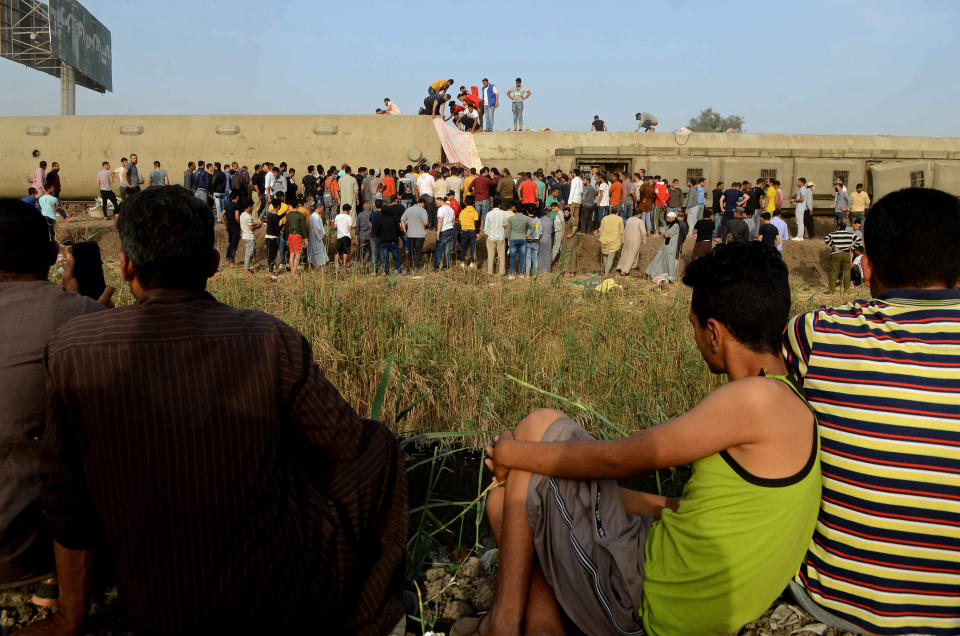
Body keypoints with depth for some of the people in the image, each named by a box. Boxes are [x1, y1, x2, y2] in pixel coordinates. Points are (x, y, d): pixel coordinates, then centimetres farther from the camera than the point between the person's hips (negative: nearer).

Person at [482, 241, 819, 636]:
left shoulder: (759, 397, -20)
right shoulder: (791, 405, 9)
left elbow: (617, 459, -15)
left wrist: (516, 454, -1)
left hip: (638, 602, -9)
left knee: (541, 426, 1)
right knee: (505, 500, 16)